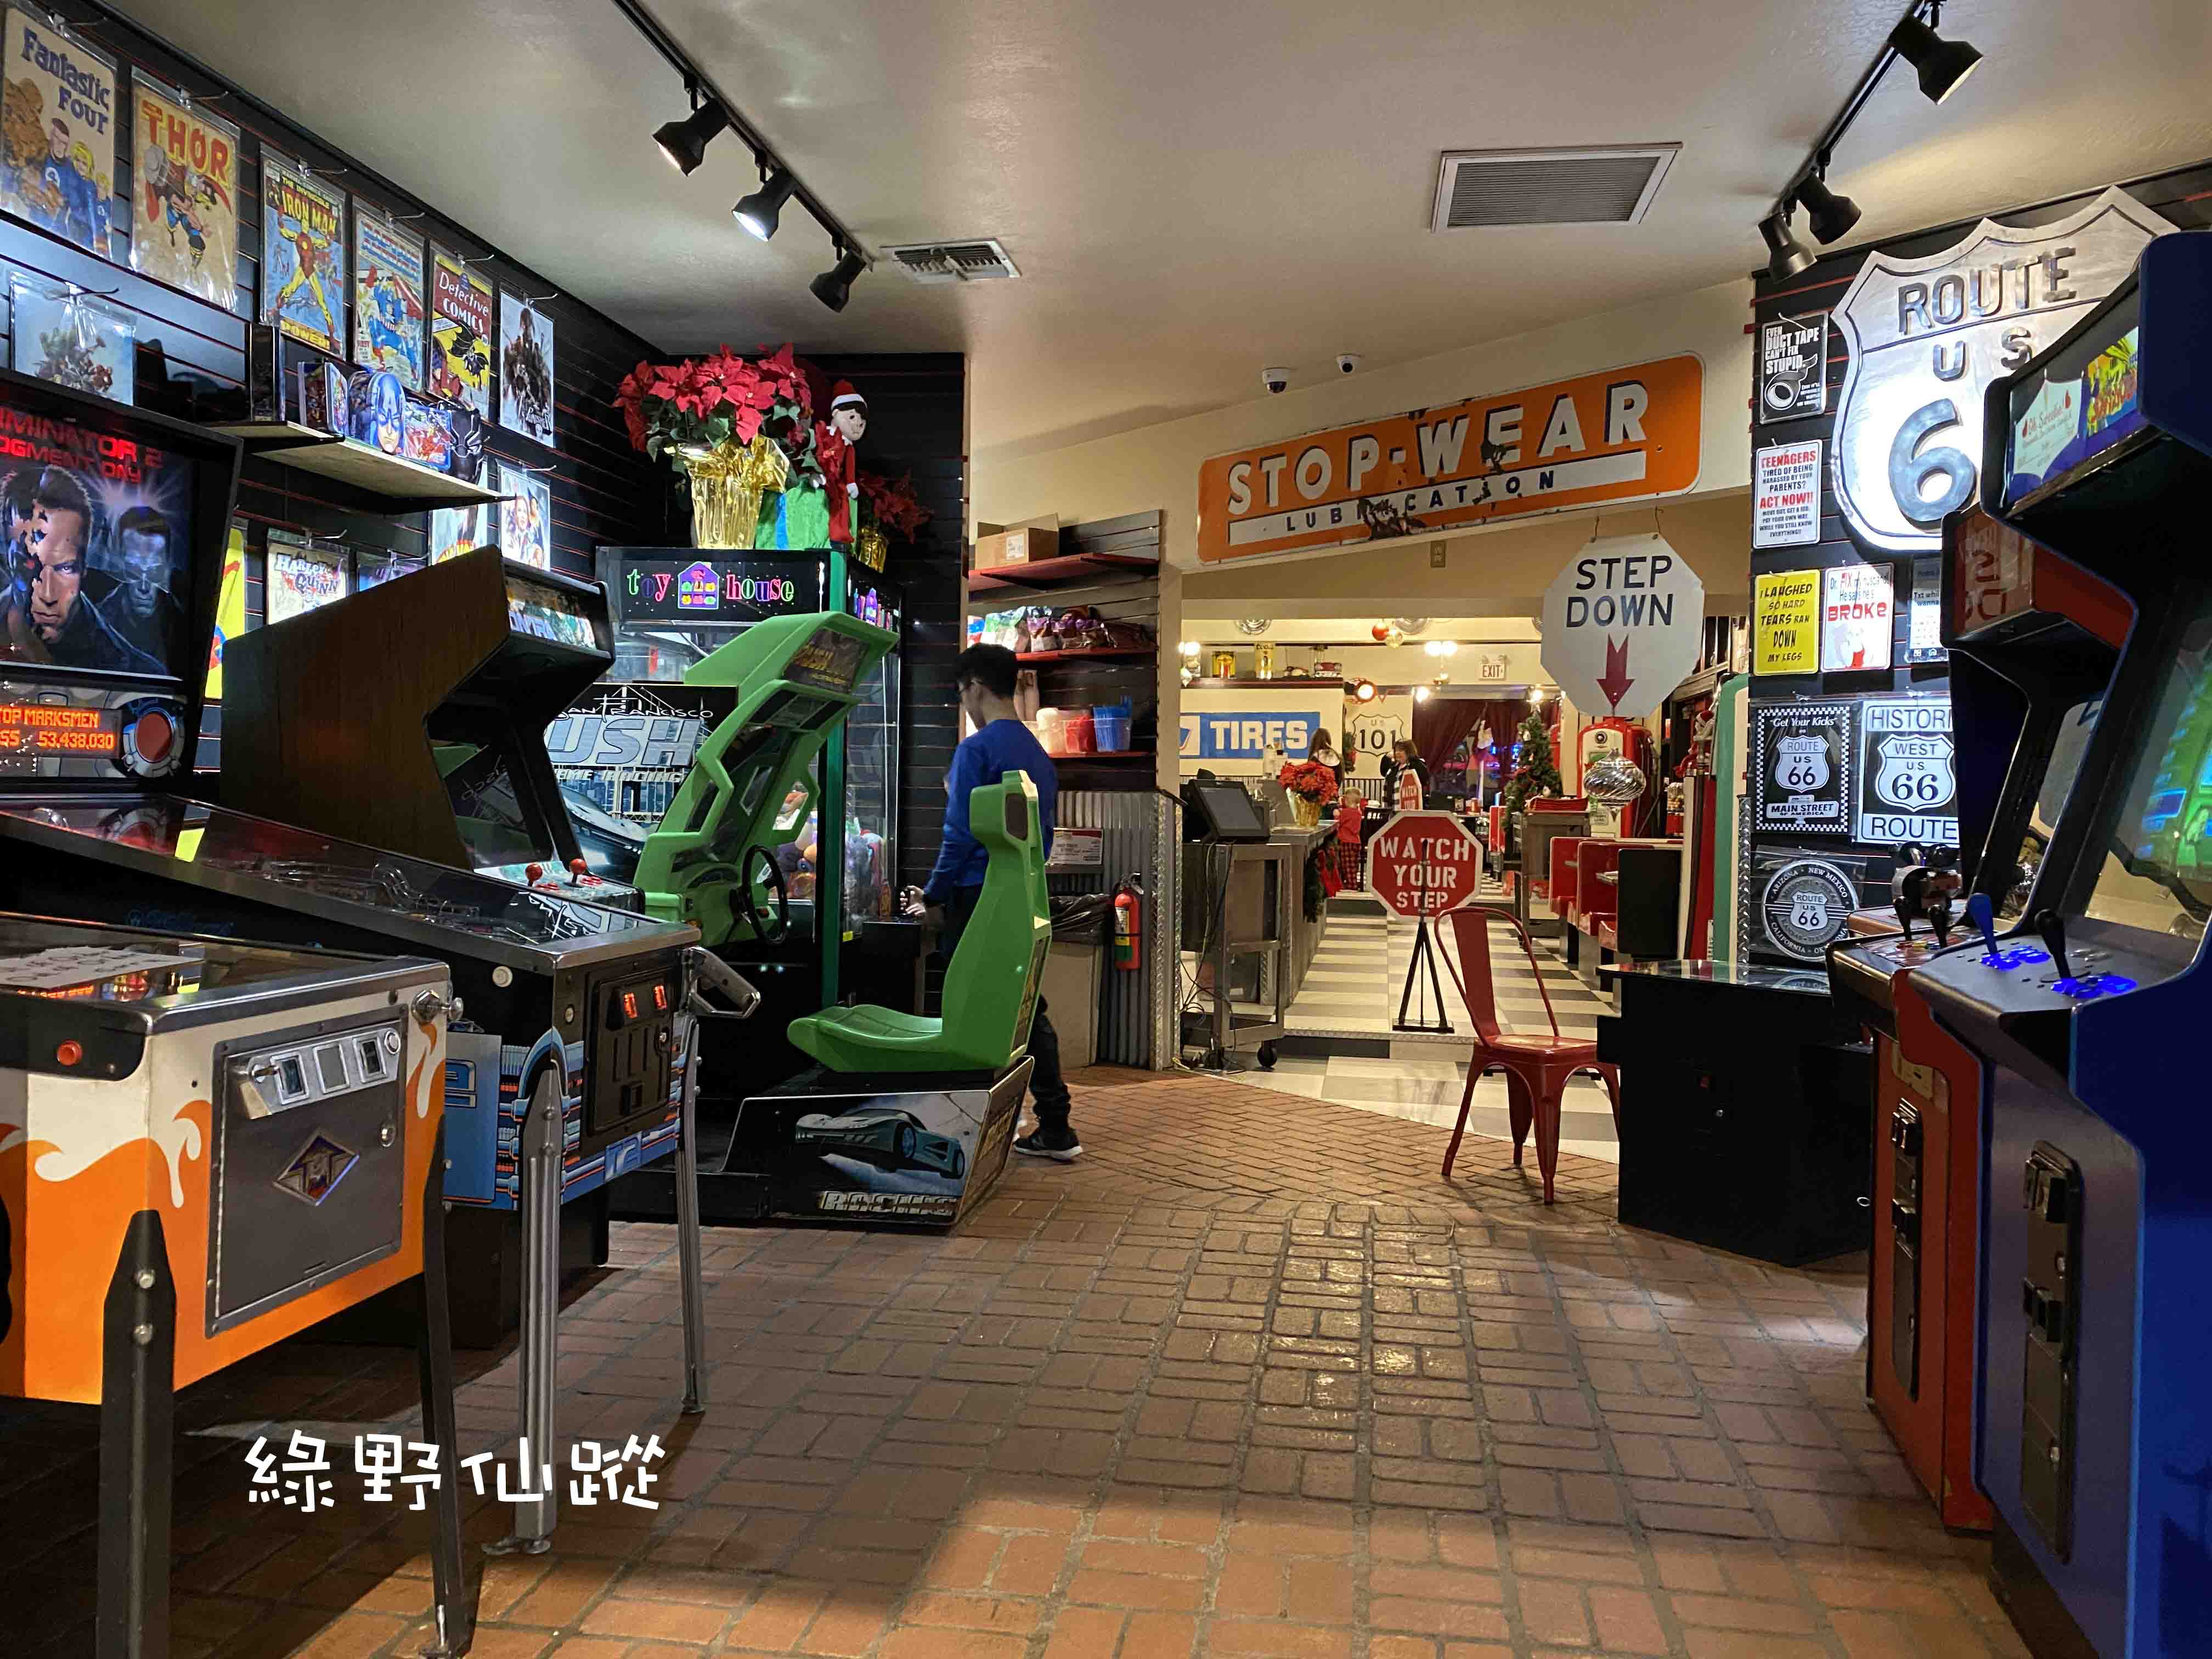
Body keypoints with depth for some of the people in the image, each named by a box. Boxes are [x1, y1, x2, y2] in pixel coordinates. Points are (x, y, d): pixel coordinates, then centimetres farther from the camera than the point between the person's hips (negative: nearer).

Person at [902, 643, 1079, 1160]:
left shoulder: (976, 749, -12)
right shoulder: (1038, 753, 13)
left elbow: (960, 834, -14)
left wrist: (935, 897, -4)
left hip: (979, 901, -7)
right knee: (1028, 1012, 12)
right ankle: (1055, 1130, 15)